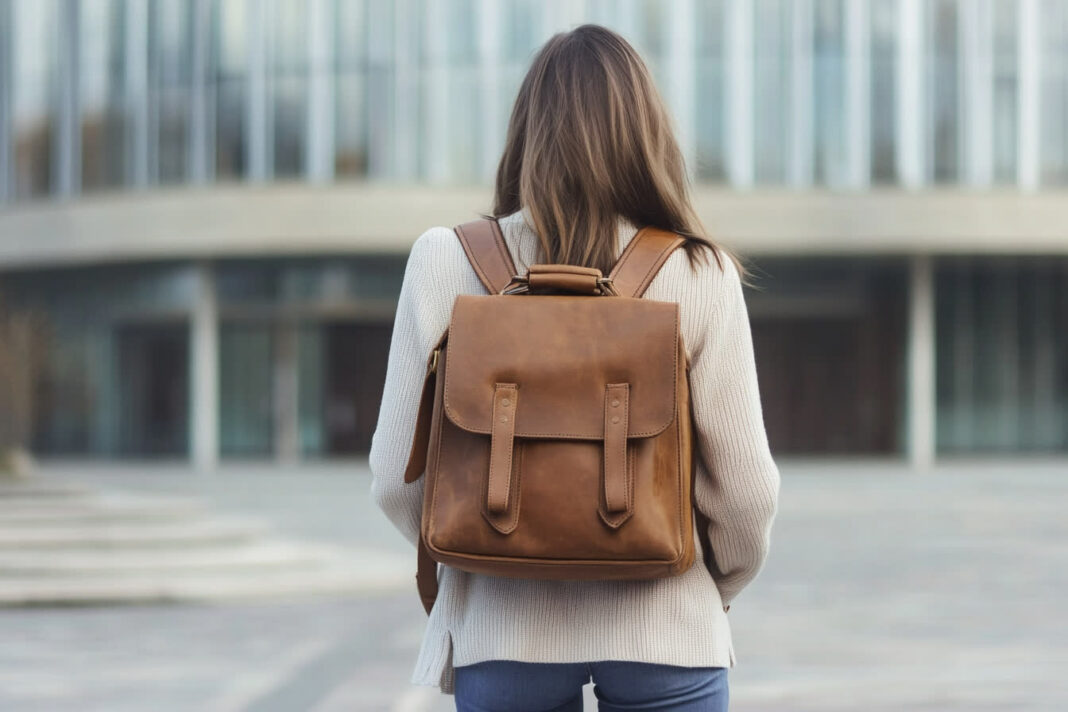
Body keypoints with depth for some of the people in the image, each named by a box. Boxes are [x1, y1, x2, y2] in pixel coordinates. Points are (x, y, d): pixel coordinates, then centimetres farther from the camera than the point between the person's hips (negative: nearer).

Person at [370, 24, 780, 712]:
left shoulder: (445, 261, -4)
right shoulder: (700, 276, -6)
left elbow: (396, 476, -2)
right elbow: (745, 487, -6)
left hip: (502, 627, 1)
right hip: (665, 630, -1)